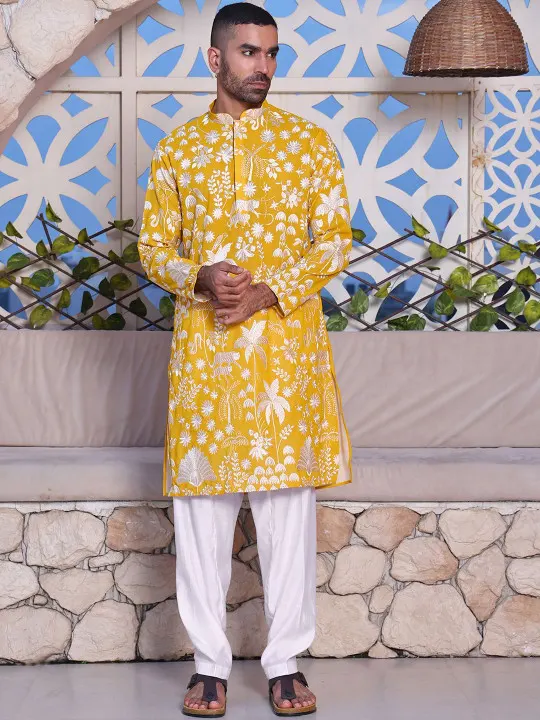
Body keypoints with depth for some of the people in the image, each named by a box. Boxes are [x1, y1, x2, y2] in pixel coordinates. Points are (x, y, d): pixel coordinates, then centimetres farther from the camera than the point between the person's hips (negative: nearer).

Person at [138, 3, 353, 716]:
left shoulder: (309, 141, 6)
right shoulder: (178, 148, 10)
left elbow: (336, 240, 2)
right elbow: (154, 244, 10)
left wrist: (269, 291, -12)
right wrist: (199, 278, -12)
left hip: (287, 342, -1)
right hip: (203, 347, 1)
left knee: (288, 502, 0)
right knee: (201, 503, 2)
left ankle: (286, 662, 11)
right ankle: (210, 662, 13)